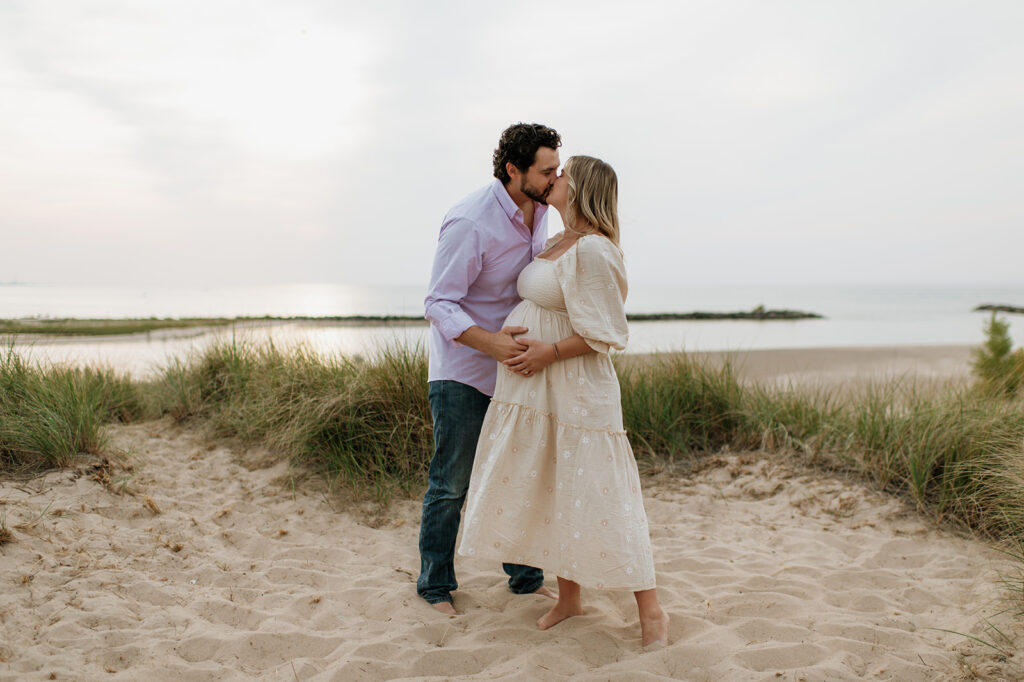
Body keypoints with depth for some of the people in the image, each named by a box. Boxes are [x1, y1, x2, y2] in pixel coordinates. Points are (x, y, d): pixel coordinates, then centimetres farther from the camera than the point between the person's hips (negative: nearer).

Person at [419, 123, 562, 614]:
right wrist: (489, 341, -37)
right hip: (462, 371, -7)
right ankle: (435, 587, 18)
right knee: (451, 484, 2)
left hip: (512, 365, 7)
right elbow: (439, 305, -22)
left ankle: (525, 575, 27)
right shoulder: (470, 222, -22)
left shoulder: (538, 211, 2)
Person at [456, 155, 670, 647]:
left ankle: (650, 610, 8)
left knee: (597, 495, -5)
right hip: (533, 389, 9)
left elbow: (605, 334, -18)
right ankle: (568, 599, 28)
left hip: (574, 392, -9)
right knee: (549, 490, 14)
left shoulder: (592, 250, -16)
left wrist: (548, 353, -19)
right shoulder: (557, 244, 13)